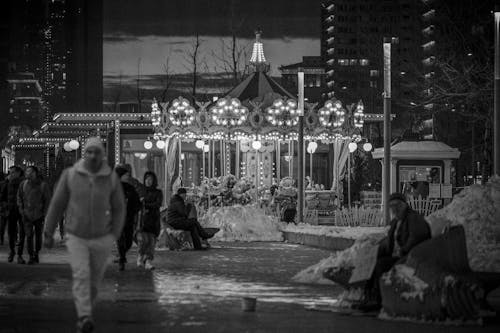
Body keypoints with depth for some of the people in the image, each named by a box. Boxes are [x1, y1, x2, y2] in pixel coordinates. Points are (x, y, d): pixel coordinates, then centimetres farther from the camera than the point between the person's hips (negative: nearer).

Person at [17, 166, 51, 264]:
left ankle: (36, 254, 30)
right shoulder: (23, 184, 0)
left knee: (38, 235, 10)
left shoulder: (43, 185, -6)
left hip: (39, 215, -1)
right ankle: (31, 257, -4)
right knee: (29, 235, -9)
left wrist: (44, 214, -6)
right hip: (27, 215, 1)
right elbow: (19, 197, 10)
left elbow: (47, 200, -2)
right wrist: (21, 209, 1)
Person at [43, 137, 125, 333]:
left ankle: (83, 317, 36)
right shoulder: (70, 175, -11)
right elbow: (57, 204, -3)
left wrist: (114, 236, -10)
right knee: (81, 275, -20)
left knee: (94, 279, 13)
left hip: (102, 238, 1)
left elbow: (118, 208, -1)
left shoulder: (112, 179, -10)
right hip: (76, 237, -1)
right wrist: (48, 233, 1)